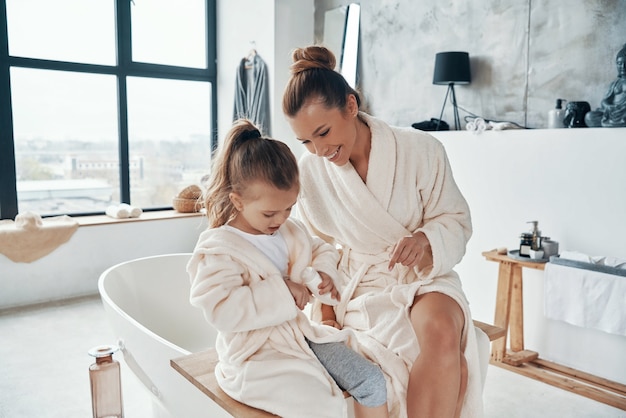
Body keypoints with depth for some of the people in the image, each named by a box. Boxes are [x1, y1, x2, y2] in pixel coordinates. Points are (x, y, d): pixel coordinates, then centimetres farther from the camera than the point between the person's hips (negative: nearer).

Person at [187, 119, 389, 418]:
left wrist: (325, 272, 0)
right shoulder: (217, 249, -15)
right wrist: (281, 291, -26)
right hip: (257, 356, -7)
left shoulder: (292, 231, 6)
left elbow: (321, 249, 25)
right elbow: (221, 311, -27)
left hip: (302, 335, 7)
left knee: (371, 380, -2)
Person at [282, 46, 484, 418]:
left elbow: (456, 219, -1)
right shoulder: (309, 172, -4)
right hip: (361, 287, 0)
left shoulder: (420, 149, -10)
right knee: (444, 358, -28)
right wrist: (325, 305, -2)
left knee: (441, 333, -34)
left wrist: (426, 239, -23)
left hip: (425, 278, 1)